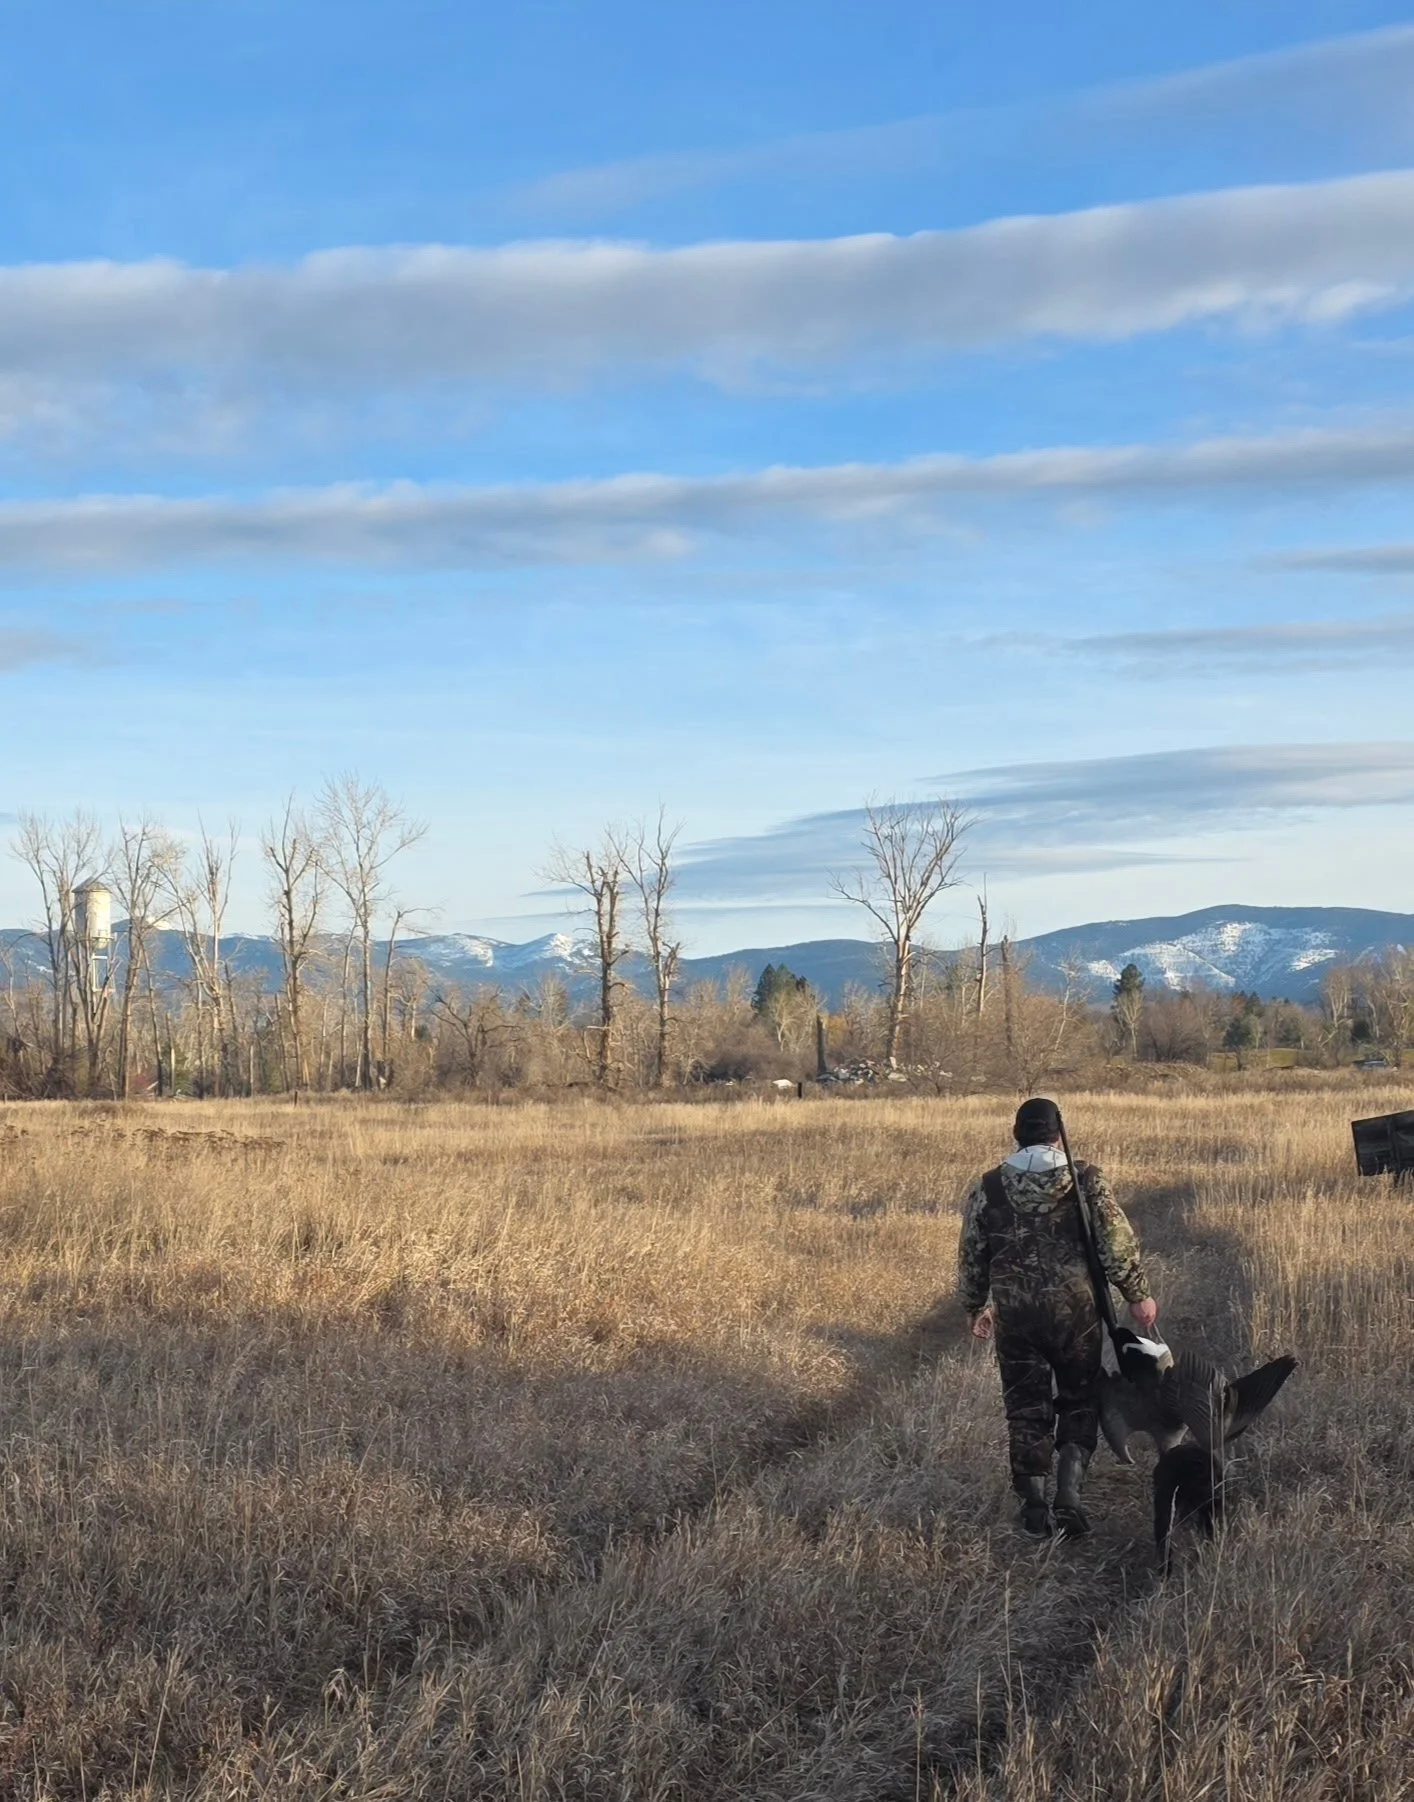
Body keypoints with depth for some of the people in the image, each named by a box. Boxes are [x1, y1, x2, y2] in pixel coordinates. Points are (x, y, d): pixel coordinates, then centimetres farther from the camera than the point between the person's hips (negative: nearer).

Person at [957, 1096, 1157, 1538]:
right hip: (1076, 1312, -1)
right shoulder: (1085, 1181, -6)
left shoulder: (989, 1189, -1)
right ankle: (1068, 1497, 0)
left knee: (1026, 1408, 11)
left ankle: (1035, 1509, 11)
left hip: (1014, 1315, 1)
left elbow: (971, 1257, 6)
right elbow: (1117, 1244, -8)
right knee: (1078, 1402, 14)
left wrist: (977, 1307, 21)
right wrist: (1138, 1295, 4)